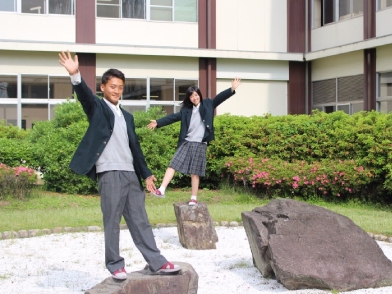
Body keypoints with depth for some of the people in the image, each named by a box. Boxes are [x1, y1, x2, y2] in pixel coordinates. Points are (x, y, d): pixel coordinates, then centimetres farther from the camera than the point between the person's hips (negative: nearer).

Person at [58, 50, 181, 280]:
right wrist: (75, 75, -38)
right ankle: (115, 265, 8)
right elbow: (85, 95, -17)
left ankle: (157, 262, 9)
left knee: (140, 220, 7)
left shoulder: (127, 116, 21)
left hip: (131, 174, 5)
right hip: (110, 173, -5)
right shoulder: (97, 108, 4)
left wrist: (146, 174, 17)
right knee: (112, 222, -1)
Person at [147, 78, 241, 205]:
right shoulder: (186, 110, 11)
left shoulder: (207, 105, 5)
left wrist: (232, 89, -17)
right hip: (186, 143, 3)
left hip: (200, 144, -2)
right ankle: (161, 190, -11)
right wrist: (158, 123, 5)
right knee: (173, 165, -8)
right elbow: (173, 117, 11)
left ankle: (194, 198, 9)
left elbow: (219, 98, -5)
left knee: (195, 172, 1)